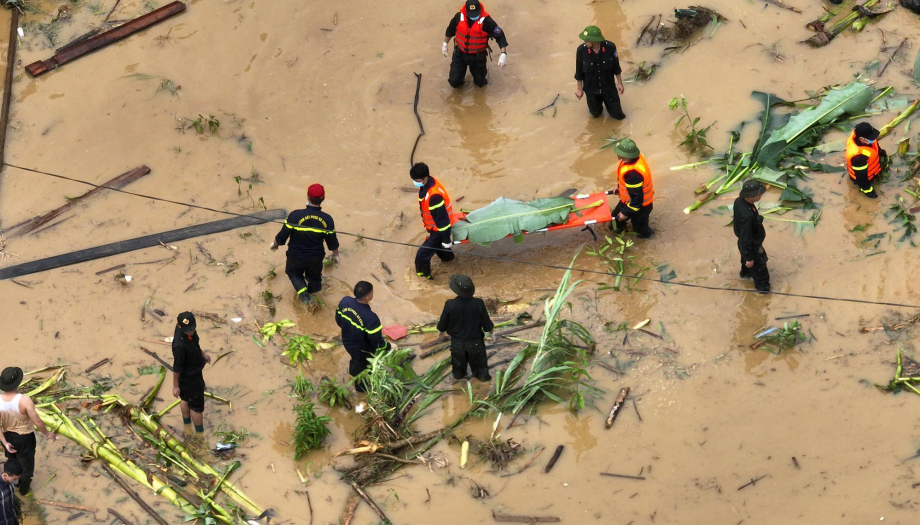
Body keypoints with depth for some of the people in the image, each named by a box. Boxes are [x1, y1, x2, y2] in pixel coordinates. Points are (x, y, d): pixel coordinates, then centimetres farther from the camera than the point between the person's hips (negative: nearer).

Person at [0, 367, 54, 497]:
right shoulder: (24, 400, -35)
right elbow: (37, 422, -27)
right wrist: (47, 433, -8)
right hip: (24, 438, -4)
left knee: (12, 460, 32)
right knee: (26, 463, 24)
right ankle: (24, 489, 45)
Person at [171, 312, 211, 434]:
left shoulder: (189, 329, -17)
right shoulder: (180, 345, -41)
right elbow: (177, 367, -27)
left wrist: (202, 353, 10)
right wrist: (175, 386, -16)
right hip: (190, 378, -9)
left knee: (186, 399, 30)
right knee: (197, 406, 11)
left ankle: (186, 422, 53)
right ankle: (200, 432, 31)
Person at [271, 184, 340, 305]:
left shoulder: (295, 215, -25)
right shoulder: (327, 219, -18)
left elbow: (282, 236, -14)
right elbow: (332, 242, -4)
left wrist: (275, 244, 8)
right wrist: (336, 255, 17)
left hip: (295, 256, -2)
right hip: (316, 258, 2)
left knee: (294, 272, 26)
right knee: (314, 278, 33)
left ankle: (302, 290, 6)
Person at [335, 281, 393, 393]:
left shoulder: (345, 301, -25)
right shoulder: (370, 318, -43)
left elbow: (338, 320, -3)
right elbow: (377, 342, -29)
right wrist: (389, 347, -8)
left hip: (347, 342, 5)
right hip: (363, 351, -5)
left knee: (355, 359, 39)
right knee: (362, 369, 28)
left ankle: (352, 372, 70)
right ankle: (361, 387, 58)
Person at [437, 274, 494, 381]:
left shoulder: (450, 304, -28)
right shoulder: (478, 304, -28)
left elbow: (442, 325, -13)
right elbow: (487, 325, -15)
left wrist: (441, 329, 12)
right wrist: (490, 327, 10)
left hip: (457, 343, 1)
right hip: (475, 343, -1)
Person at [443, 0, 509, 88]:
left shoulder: (486, 21, -26)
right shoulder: (459, 17, -15)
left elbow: (500, 36, -21)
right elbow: (450, 30, 6)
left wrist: (503, 54, -30)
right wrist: (445, 44, 15)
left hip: (478, 57, -2)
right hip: (460, 54, 2)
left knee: (480, 82, 13)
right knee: (454, 82, -2)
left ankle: (483, 70, 48)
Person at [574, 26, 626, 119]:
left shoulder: (610, 47, -27)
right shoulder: (581, 50, -27)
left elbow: (616, 67, -9)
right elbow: (579, 71, -10)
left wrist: (620, 83, 1)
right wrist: (579, 89, -1)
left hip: (609, 87, 0)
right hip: (591, 90, 0)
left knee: (618, 115, 13)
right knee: (596, 114, 19)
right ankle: (598, 101, 52)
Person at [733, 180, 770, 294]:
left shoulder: (739, 201, -18)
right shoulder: (747, 215, -46)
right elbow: (746, 239, -34)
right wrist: (749, 258, -20)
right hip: (752, 246, -8)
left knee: (745, 258, 37)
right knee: (758, 267, 21)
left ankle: (745, 273, 65)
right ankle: (762, 286, 46)